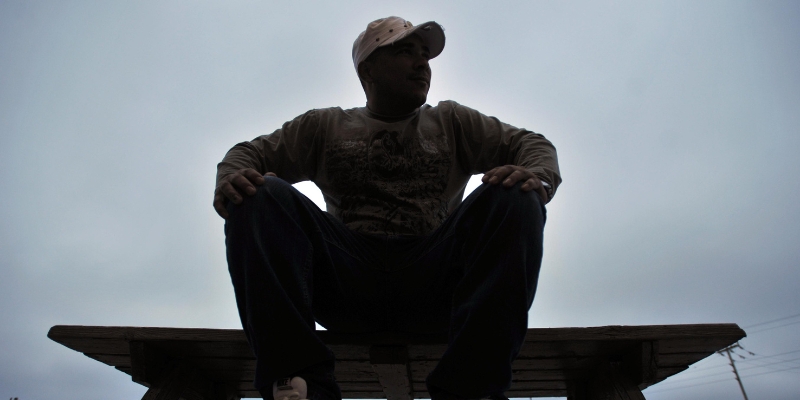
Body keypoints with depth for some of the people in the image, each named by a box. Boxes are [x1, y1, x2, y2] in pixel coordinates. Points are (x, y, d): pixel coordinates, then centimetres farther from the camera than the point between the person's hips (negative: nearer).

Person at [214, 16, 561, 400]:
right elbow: (249, 153, 15)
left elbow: (531, 144, 14)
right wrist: (229, 181, -11)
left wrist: (539, 180, -12)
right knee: (263, 196, -19)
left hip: (434, 278, 1)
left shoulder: (452, 123, 21)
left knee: (513, 199, -21)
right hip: (347, 277, 0)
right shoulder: (324, 126, 20)